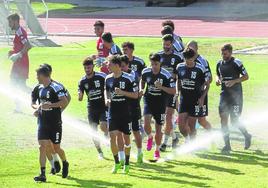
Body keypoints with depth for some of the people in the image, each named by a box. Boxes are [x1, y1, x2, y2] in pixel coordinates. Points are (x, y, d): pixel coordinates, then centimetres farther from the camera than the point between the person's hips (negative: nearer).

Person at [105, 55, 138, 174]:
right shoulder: (108, 78, 3)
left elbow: (136, 95, -7)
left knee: (126, 137, 6)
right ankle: (116, 162, 7)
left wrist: (123, 92, -20)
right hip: (113, 113, 3)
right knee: (112, 137, -7)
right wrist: (107, 99, 0)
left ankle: (126, 164, 19)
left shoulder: (128, 78, -11)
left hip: (125, 114, -3)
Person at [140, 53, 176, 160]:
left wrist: (161, 87, -27)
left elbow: (173, 91, -13)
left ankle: (157, 150, 25)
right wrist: (141, 89, -2)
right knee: (146, 123, -20)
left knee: (158, 128, 5)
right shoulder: (146, 72, -5)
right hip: (148, 100, 2)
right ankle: (150, 137, 14)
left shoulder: (166, 75, -15)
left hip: (161, 103, -2)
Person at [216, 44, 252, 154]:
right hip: (224, 94, 5)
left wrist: (234, 81, -19)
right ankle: (227, 145, 2)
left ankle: (247, 136, 25)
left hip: (236, 95, -5)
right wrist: (218, 79, 0)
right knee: (223, 118, -4)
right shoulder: (219, 64, 8)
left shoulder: (236, 63, -10)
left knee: (234, 120, -4)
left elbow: (246, 76, -7)